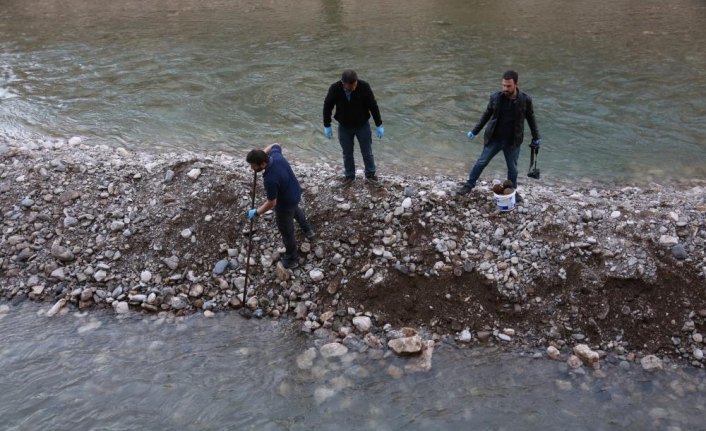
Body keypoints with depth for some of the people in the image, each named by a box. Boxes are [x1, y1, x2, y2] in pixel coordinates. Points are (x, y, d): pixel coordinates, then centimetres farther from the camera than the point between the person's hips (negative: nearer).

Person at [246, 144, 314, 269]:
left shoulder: (270, 179, -42)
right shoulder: (275, 154, -21)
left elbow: (271, 203, -29)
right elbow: (276, 145, 6)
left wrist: (256, 212, -16)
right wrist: (262, 153, -5)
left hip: (285, 203, -8)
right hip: (295, 193, 8)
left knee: (287, 232, 15)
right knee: (295, 210, 40)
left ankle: (291, 260, 37)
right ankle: (308, 231, 67)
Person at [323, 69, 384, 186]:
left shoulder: (364, 86, -25)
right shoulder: (334, 88, -23)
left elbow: (373, 105, -14)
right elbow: (327, 106, -7)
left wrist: (379, 125, -8)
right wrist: (327, 126, -1)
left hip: (363, 125, -1)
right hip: (344, 127, 1)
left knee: (367, 152, 10)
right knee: (347, 153, 13)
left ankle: (370, 175, 29)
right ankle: (349, 176, 31)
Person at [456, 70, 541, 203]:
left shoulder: (525, 100, -14)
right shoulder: (495, 97, -12)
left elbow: (531, 118, 1)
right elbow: (487, 115, 3)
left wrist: (536, 137, 7)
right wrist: (475, 131, 8)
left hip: (512, 142, 0)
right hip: (494, 139, 0)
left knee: (512, 168, 15)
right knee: (481, 162, 10)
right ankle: (469, 185, 29)